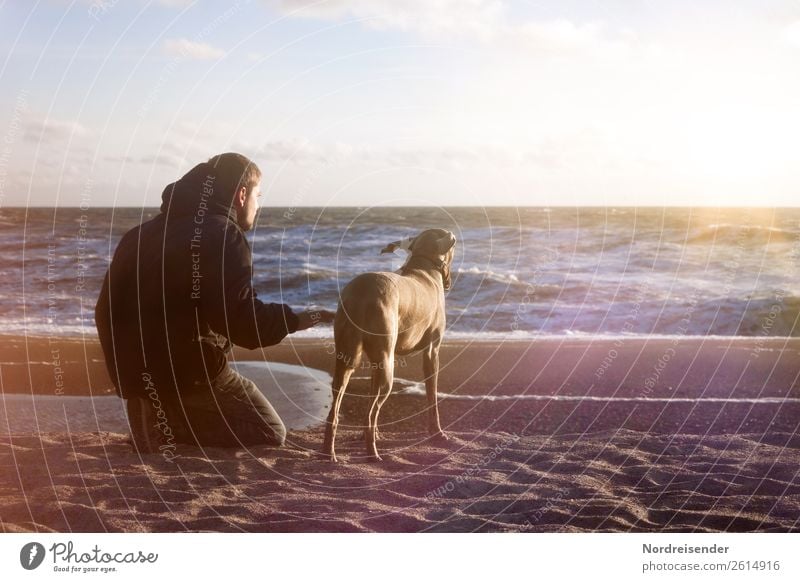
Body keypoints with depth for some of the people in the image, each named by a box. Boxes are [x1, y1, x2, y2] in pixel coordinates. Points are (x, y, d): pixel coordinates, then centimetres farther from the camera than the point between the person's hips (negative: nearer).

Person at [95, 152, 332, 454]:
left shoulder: (142, 234, 19)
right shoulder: (221, 235, -9)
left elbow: (108, 309, 21)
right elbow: (242, 320, -20)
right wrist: (293, 320, -6)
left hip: (137, 377, 8)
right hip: (192, 375, -8)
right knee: (269, 436, 1)